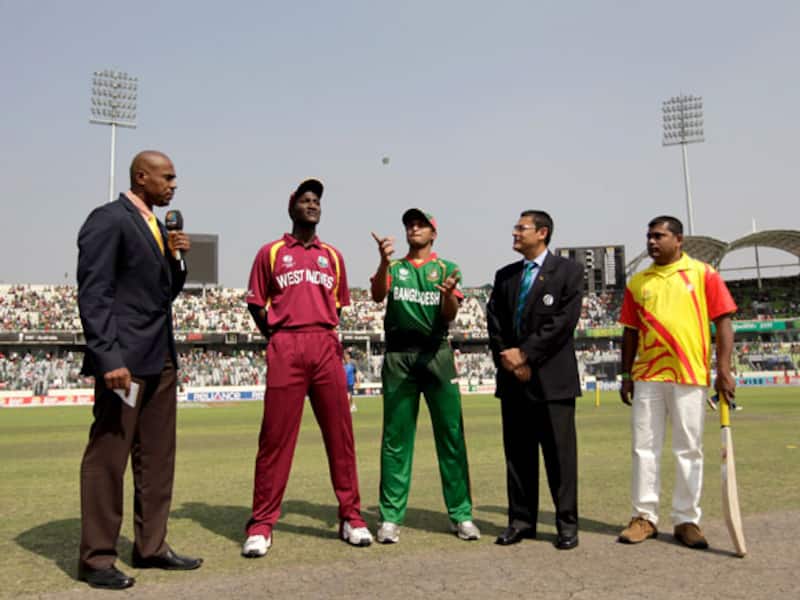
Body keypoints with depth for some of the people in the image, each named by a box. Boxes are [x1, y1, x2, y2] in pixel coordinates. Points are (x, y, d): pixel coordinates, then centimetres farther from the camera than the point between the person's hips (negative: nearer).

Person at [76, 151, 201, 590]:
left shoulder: (157, 227, 18)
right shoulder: (108, 219, -8)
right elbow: (92, 294, -15)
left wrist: (174, 258, 5)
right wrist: (109, 358, -22)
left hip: (160, 357, 9)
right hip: (124, 358, -9)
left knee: (158, 457, 11)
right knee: (107, 457, -1)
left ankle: (151, 546, 21)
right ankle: (96, 558, 9)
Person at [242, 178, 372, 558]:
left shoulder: (333, 256, 18)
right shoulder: (271, 252, 10)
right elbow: (255, 303, 9)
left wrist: (326, 334, 7)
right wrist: (277, 338, 1)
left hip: (327, 348, 3)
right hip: (285, 350, -3)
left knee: (340, 433, 3)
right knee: (276, 437, -3)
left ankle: (350, 517, 14)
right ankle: (261, 525, 6)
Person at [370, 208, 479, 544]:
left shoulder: (447, 269, 13)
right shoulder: (393, 267, 15)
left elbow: (450, 316, 1)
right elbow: (377, 296, -6)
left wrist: (448, 294, -22)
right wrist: (384, 261, -23)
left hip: (436, 353, 0)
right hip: (398, 355, 0)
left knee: (451, 434, -2)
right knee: (396, 437, 1)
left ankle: (461, 515, 6)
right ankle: (390, 517, 6)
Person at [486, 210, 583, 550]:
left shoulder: (567, 271, 1)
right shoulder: (505, 276, 16)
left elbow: (564, 320, -10)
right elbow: (494, 322, 9)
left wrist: (525, 353, -13)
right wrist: (506, 358, -6)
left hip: (552, 377, -4)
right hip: (512, 377, 5)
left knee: (559, 453, 0)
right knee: (517, 453, 8)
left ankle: (567, 524, 10)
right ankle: (521, 521, 17)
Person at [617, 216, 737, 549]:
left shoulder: (703, 274, 1)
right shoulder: (638, 282, 10)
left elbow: (723, 322, -2)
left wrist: (724, 370, -10)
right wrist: (626, 375, 10)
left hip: (690, 375, -3)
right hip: (647, 376, 3)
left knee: (688, 449, 4)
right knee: (644, 447, 5)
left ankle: (686, 520, 15)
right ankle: (645, 517, 15)